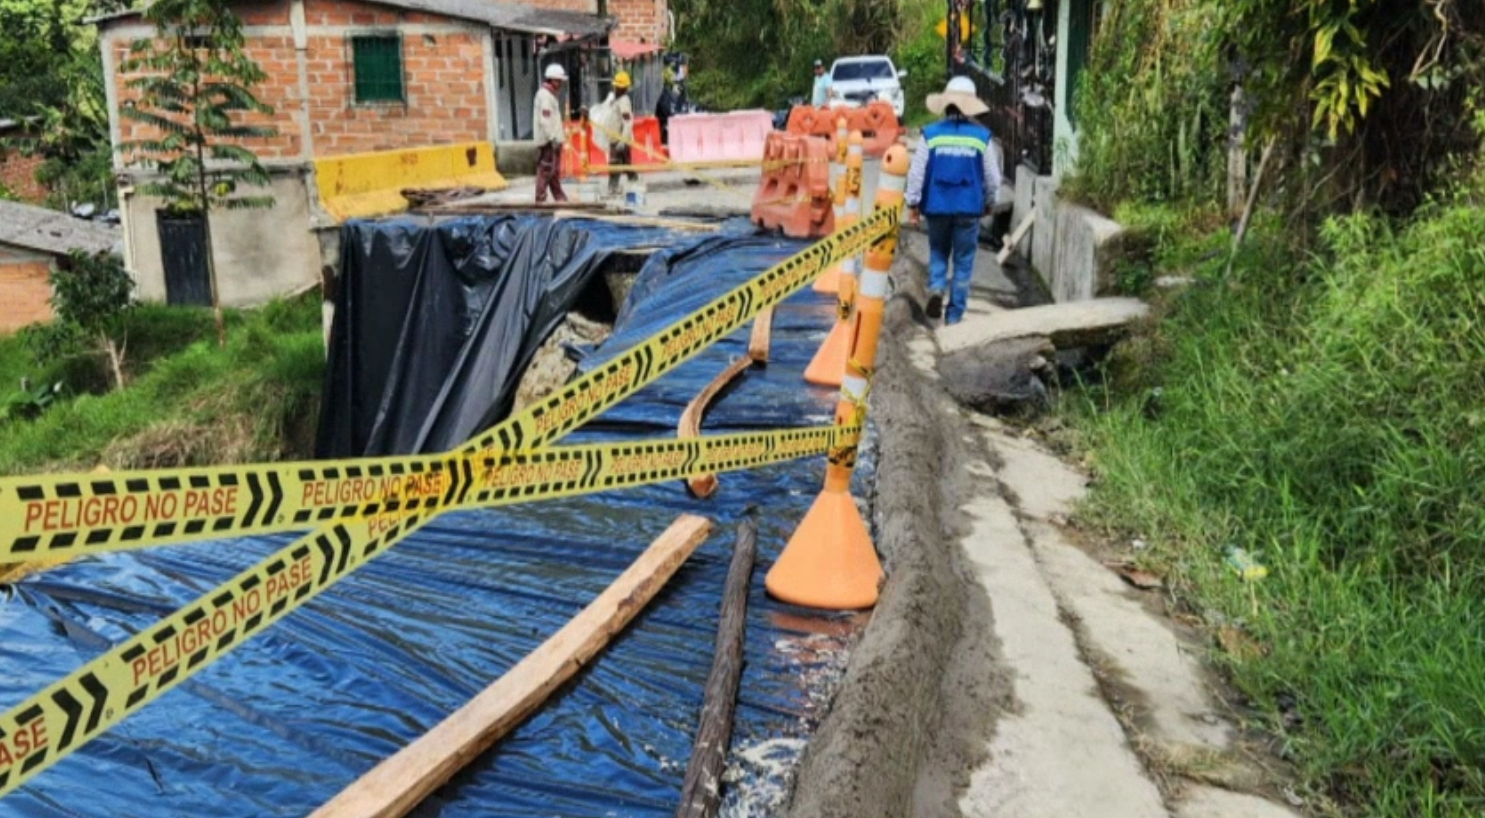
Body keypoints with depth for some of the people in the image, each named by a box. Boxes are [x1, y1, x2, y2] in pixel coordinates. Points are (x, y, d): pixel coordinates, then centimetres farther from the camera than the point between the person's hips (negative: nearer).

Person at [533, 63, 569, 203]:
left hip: (554, 140, 11)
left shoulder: (550, 94, 19)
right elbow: (545, 120, -22)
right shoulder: (545, 95, -14)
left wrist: (560, 136, 20)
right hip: (548, 141, -11)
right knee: (546, 170, -8)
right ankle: (540, 198, -5)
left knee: (555, 170, 14)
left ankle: (559, 197, 20)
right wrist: (553, 138, -24)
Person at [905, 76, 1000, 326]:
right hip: (969, 208, 0)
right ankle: (954, 314, 11)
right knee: (963, 261, 9)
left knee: (938, 252, 19)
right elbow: (993, 178, 4)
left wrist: (913, 204, 5)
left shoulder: (931, 135, -4)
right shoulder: (981, 136, -2)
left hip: (937, 206, 0)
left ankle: (936, 288, -7)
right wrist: (989, 203, 19)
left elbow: (916, 172, -4)